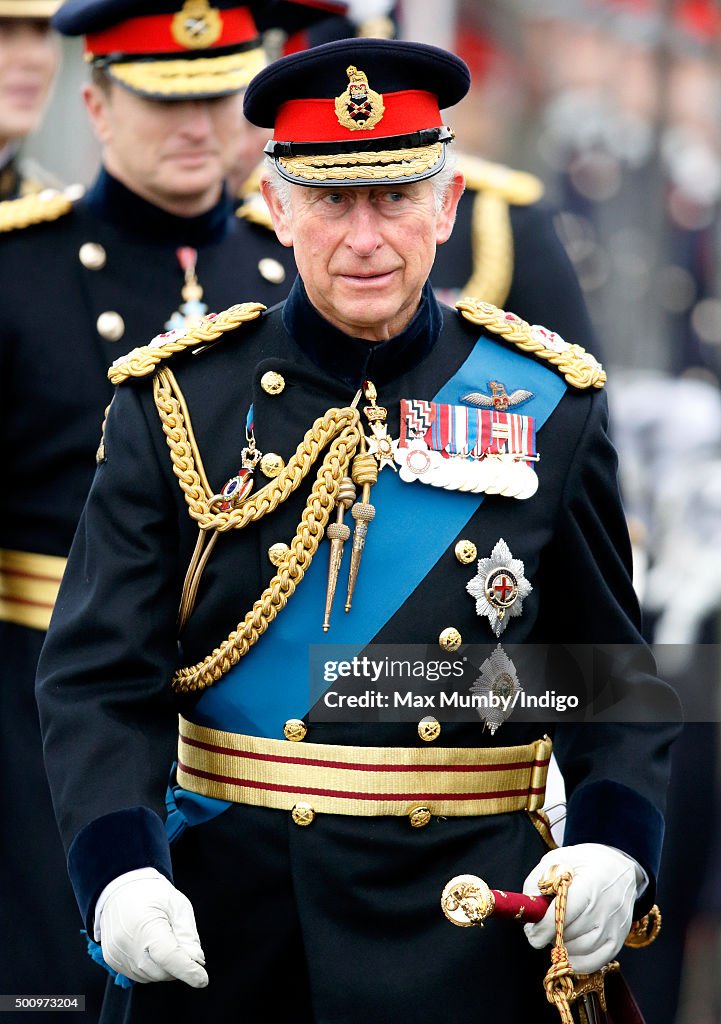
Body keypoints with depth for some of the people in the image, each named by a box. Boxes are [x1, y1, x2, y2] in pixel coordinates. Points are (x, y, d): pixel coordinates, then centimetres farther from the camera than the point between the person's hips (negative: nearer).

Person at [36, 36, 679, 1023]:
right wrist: (120, 869, -21)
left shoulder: (547, 402, 1)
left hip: (468, 935, 0)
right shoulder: (179, 398, -1)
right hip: (223, 922, 0)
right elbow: (101, 673, -5)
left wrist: (612, 848, -12)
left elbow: (612, 668, 5)